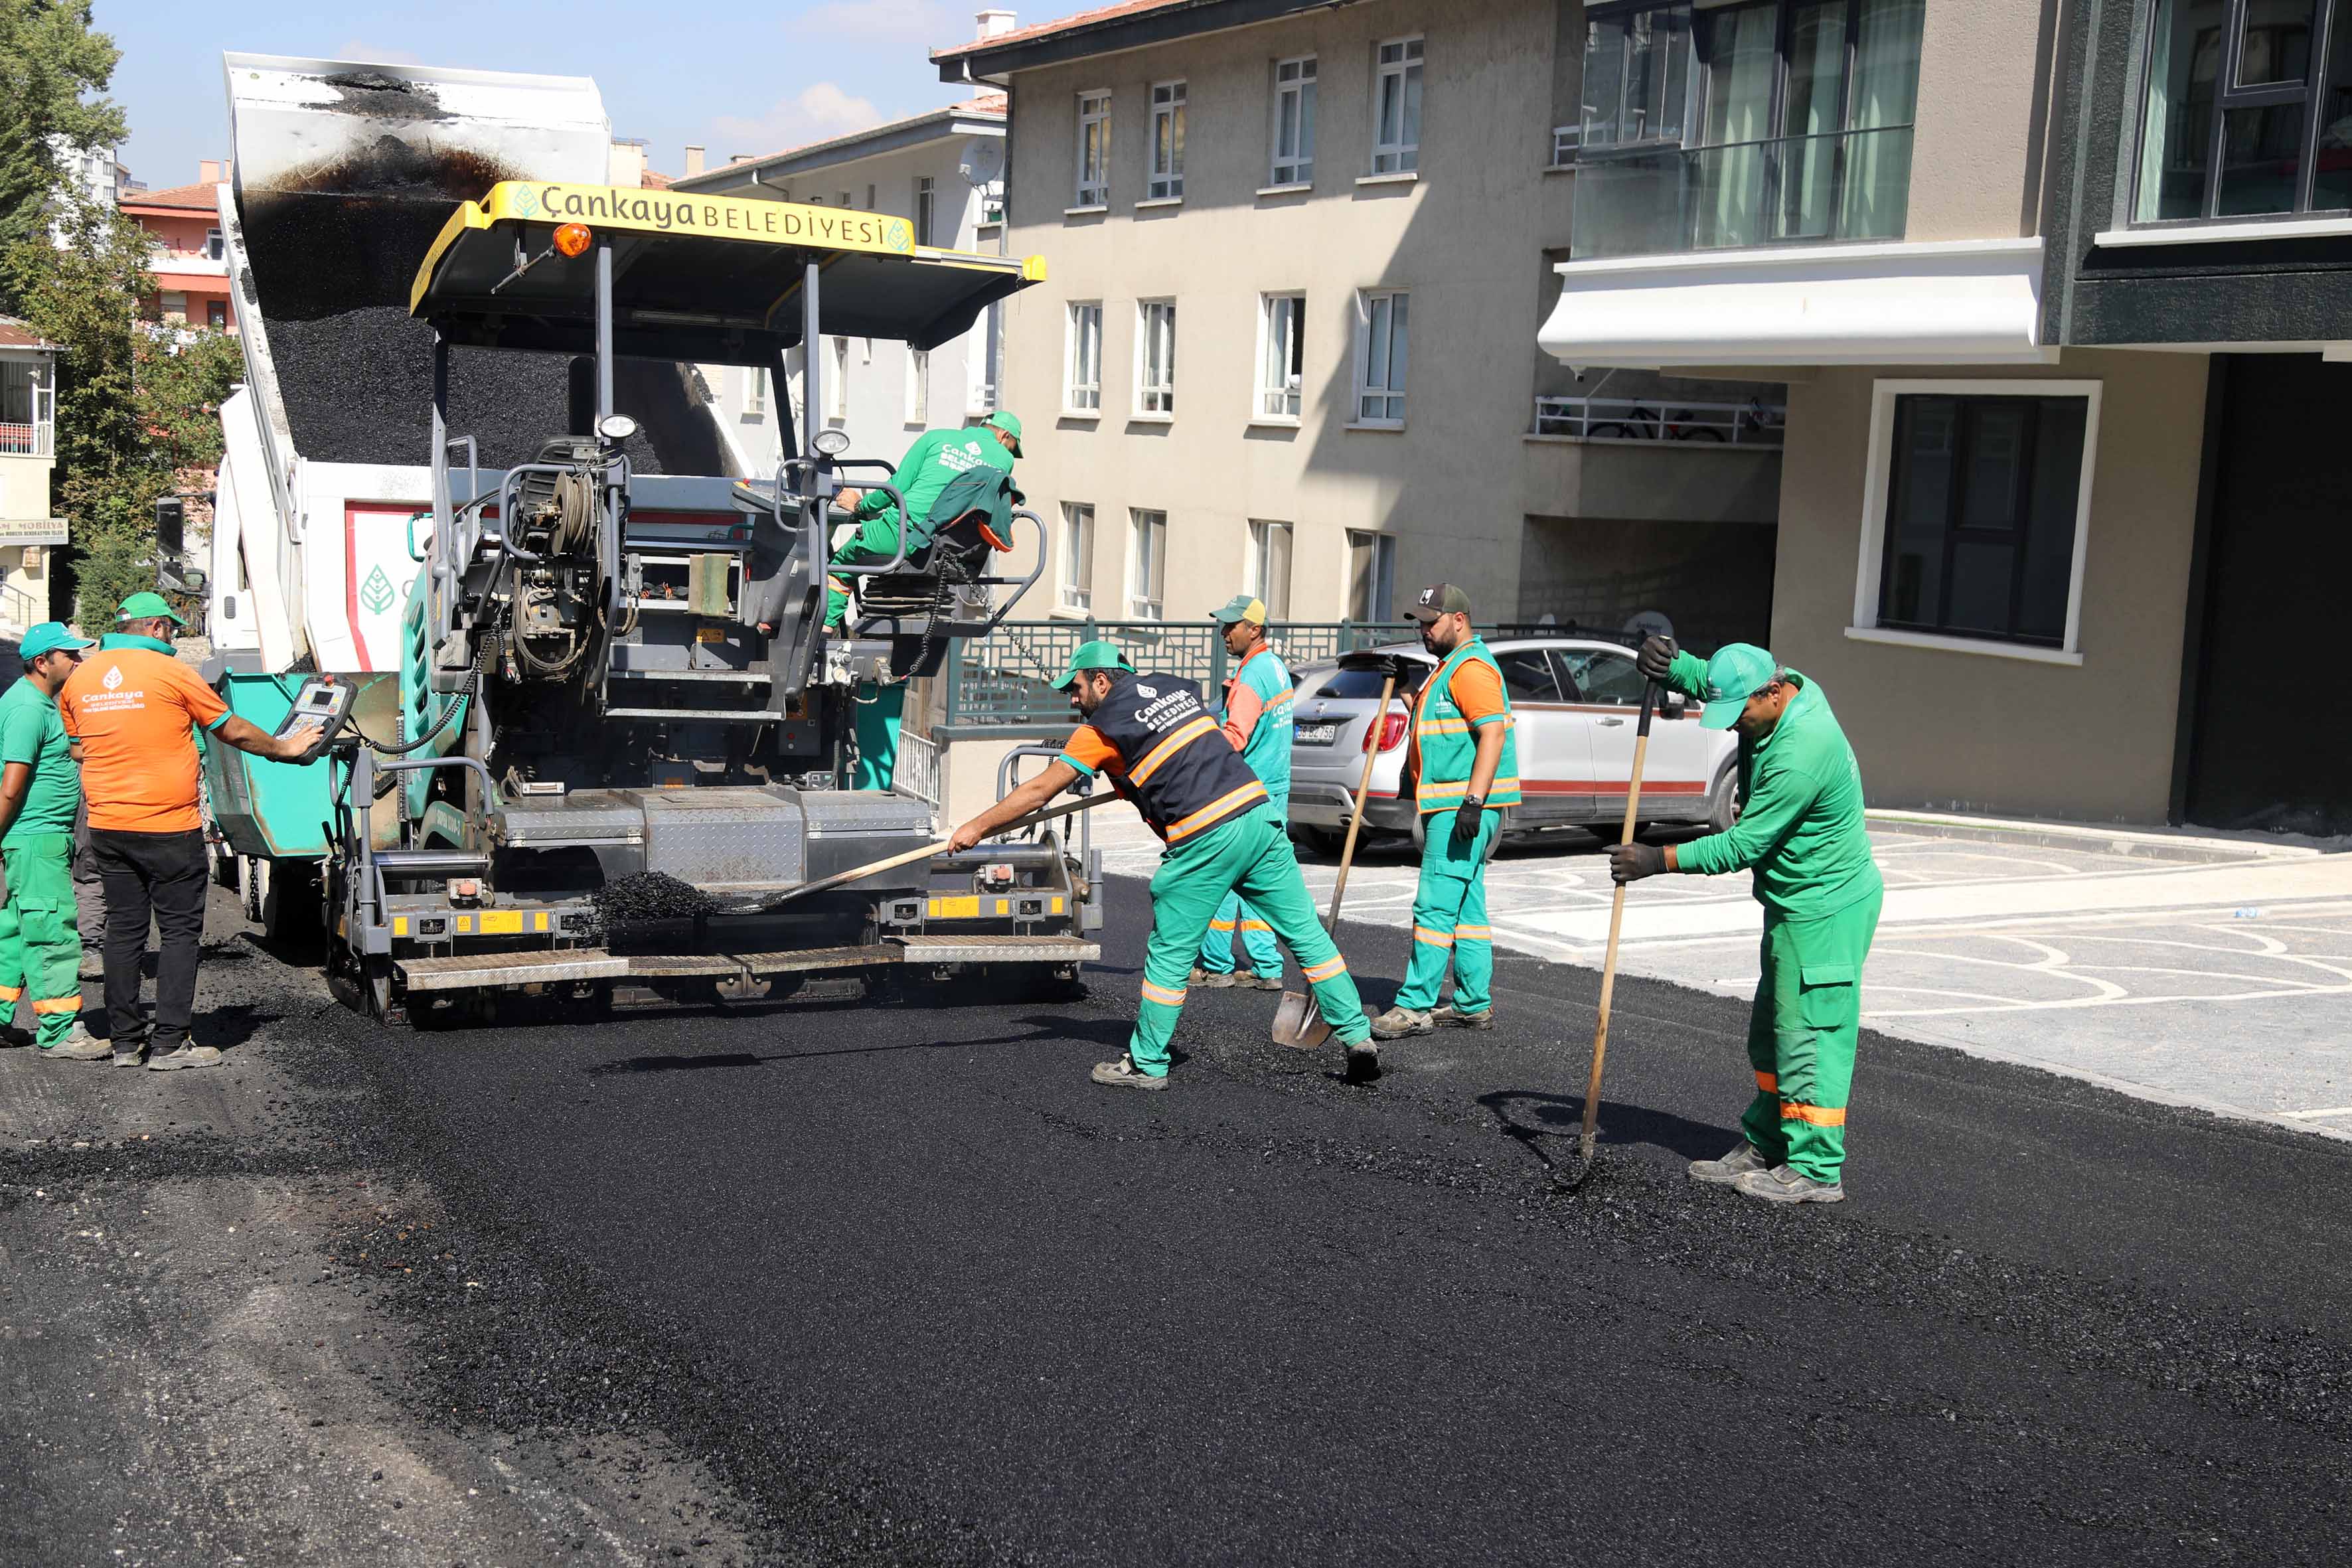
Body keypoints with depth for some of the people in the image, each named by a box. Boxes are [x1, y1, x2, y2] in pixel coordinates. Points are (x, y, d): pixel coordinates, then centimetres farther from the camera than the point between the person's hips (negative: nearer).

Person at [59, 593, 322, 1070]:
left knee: (124, 929, 11)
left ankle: (125, 1041, 14)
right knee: (180, 931, 2)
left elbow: (74, 749, 16)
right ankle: (169, 1044, 1)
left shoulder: (79, 678, 7)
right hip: (169, 829, -6)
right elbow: (232, 731, 0)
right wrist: (284, 748, 15)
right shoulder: (171, 672, -8)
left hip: (106, 828, 6)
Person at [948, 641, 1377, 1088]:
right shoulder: (1174, 687, 18)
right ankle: (1358, 1036, 11)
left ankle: (1147, 1064, 13)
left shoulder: (1104, 728, 2)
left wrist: (978, 826, 15)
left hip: (1204, 840, -6)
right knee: (1306, 933, 9)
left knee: (1170, 955, 6)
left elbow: (1039, 790, 6)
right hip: (1258, 816, 6)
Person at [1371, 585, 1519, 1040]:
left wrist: (1473, 801, -28)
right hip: (1451, 808, 11)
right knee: (1465, 907, 11)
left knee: (1436, 906, -10)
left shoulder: (1472, 666, -13)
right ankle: (1475, 1004, 15)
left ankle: (1415, 1006, -10)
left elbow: (1493, 733, -22)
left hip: (1464, 809, -11)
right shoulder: (1451, 666, 21)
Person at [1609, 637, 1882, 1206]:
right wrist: (1670, 666, -4)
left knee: (1811, 1035, -6)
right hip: (1798, 904, 10)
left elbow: (1744, 845, -23)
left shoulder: (1800, 753, -28)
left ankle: (1817, 1169, 0)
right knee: (1771, 1033, 15)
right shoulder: (1791, 689, 1)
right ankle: (1764, 1149, 24)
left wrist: (1662, 860, -19)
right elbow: (1708, 679, 18)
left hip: (1825, 912, -10)